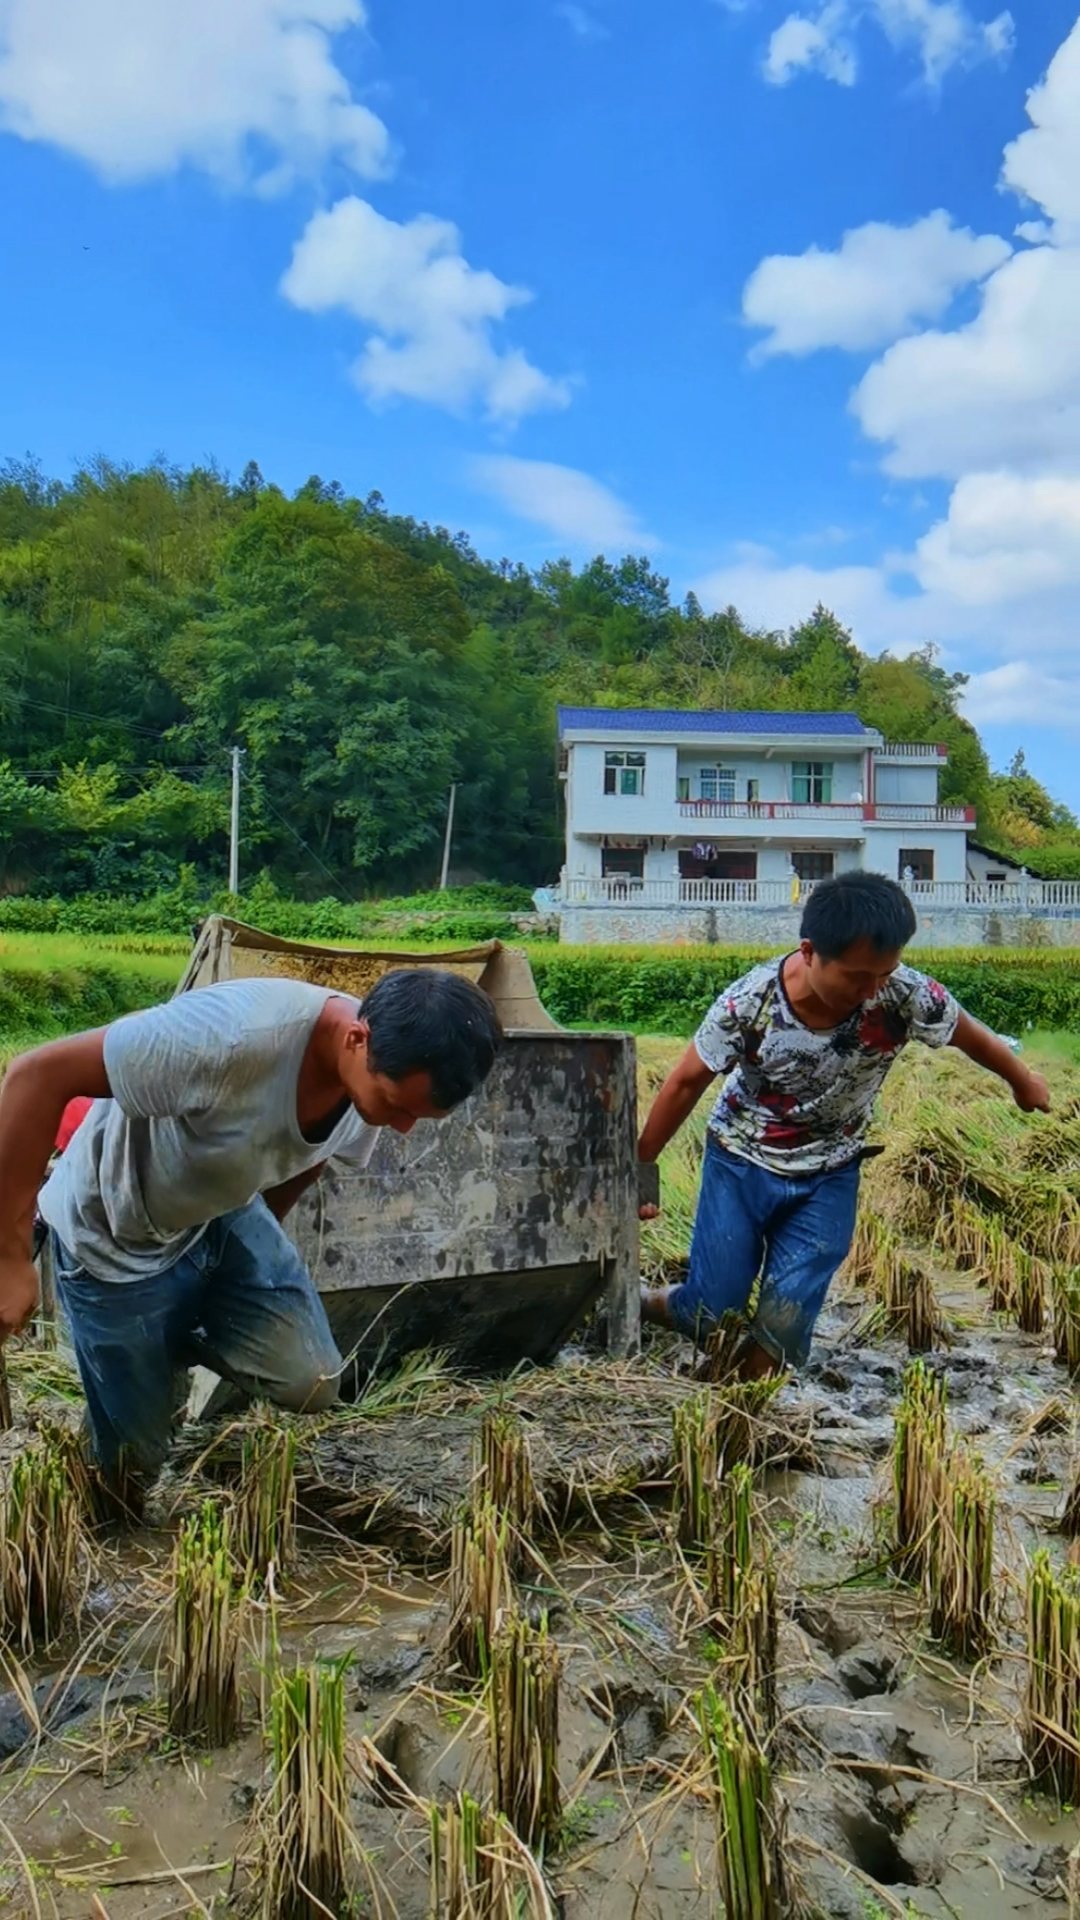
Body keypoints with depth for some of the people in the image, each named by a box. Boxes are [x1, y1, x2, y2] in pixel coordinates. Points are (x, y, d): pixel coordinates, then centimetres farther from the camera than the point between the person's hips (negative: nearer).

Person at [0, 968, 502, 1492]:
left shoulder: (385, 1073, -17)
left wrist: (264, 1243, 20)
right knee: (132, 1461, 4)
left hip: (226, 1214, 5)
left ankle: (183, 1347, 20)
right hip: (116, 1239, -5)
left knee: (311, 1385, -6)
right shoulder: (234, 1035, -41)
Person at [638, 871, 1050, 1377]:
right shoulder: (748, 1003, -27)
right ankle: (644, 1305, 34)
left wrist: (1023, 1081, 18)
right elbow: (686, 1084, -12)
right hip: (741, 1163, -1)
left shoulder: (906, 995, -24)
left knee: (788, 1321, -9)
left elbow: (970, 1036, -2)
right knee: (710, 1314, 0)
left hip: (828, 1175, 1)